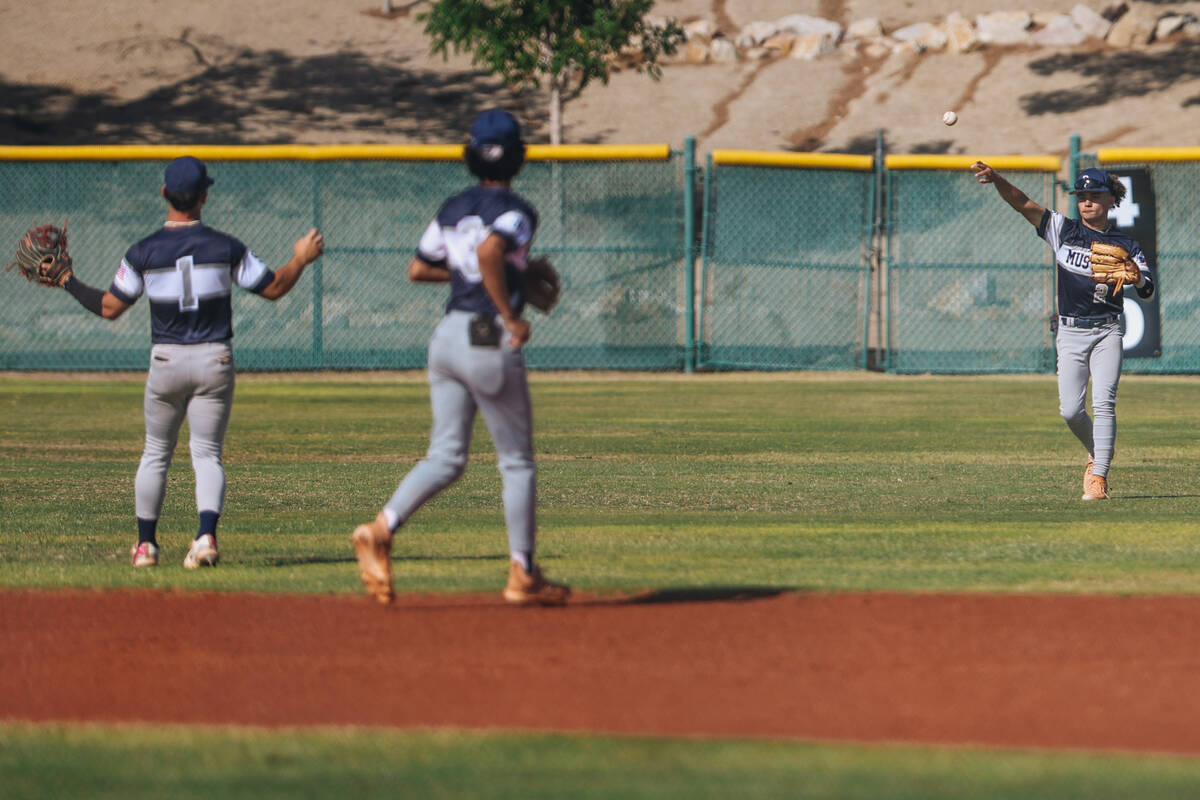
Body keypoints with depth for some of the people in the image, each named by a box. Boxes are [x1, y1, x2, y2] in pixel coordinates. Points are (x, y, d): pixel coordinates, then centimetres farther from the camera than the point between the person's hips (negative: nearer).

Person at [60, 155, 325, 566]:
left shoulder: (144, 252, -8)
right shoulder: (225, 248, -7)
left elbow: (109, 307, -3)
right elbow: (273, 287, 2)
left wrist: (67, 282, 11)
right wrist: (301, 259, 19)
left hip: (167, 362, 0)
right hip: (215, 362, 0)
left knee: (156, 453, 16)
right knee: (207, 454, 5)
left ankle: (146, 543, 18)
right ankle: (206, 535, -17)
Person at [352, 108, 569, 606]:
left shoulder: (452, 210, 12)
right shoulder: (515, 211, -10)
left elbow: (418, 270, 18)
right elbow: (489, 252, -30)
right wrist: (511, 317, -22)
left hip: (447, 336, 6)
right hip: (489, 340, -6)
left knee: (446, 457, 7)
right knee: (517, 461, 7)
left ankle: (382, 528, -17)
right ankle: (523, 576, 11)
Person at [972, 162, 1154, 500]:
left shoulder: (1125, 245, 2)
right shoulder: (1064, 231, 3)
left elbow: (1148, 289, -6)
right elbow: (1023, 204, -8)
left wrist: (1136, 277, -29)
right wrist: (996, 179, -24)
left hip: (1106, 332, -1)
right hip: (1070, 333, 1)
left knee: (1103, 402, -15)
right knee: (1070, 410, -5)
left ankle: (1099, 477, -16)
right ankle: (1096, 455, 23)